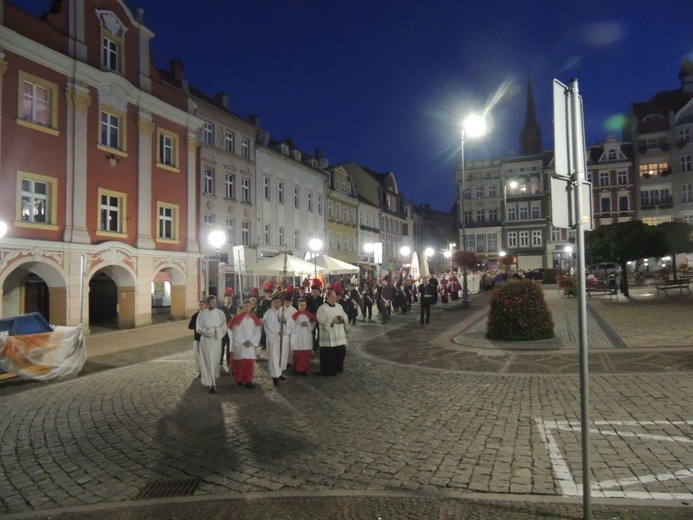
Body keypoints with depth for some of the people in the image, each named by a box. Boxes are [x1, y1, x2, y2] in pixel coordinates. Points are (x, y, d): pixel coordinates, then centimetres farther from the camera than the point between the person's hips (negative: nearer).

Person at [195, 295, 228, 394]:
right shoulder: (202, 314, -1)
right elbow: (198, 328, -4)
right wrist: (209, 331, -15)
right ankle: (210, 383, 0)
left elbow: (224, 327, -1)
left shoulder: (220, 313, 1)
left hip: (216, 340, 1)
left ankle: (212, 383, 10)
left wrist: (216, 331, -17)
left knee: (214, 362, 1)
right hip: (205, 340, 0)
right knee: (207, 361, -3)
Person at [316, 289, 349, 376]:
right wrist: (332, 321, -24)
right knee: (328, 354, -2)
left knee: (341, 352, 9)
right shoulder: (322, 308, -7)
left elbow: (346, 317, 11)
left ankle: (338, 367, 28)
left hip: (339, 335, 6)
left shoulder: (339, 306, 12)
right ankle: (327, 370, 11)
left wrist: (342, 319, -11)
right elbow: (321, 320, -17)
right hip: (328, 336, -6)